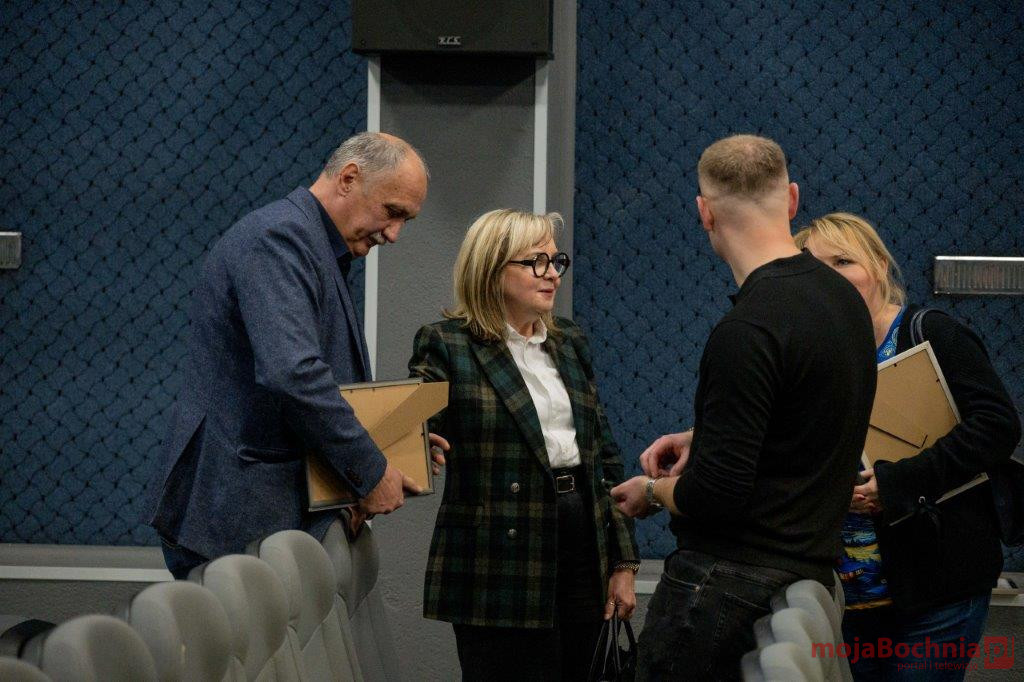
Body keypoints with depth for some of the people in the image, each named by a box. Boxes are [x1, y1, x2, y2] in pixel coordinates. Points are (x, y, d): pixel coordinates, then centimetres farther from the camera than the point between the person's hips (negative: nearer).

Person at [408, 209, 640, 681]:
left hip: (584, 552, 6)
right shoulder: (447, 345, -3)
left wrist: (623, 562, 12)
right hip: (503, 568, -6)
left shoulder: (570, 344, 15)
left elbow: (605, 454, 16)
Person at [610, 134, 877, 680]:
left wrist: (652, 492, -1)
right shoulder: (842, 297, 9)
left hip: (728, 585, -9)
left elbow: (715, 495, -21)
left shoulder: (747, 330, -20)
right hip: (807, 570, 9)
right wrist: (701, 439, 16)